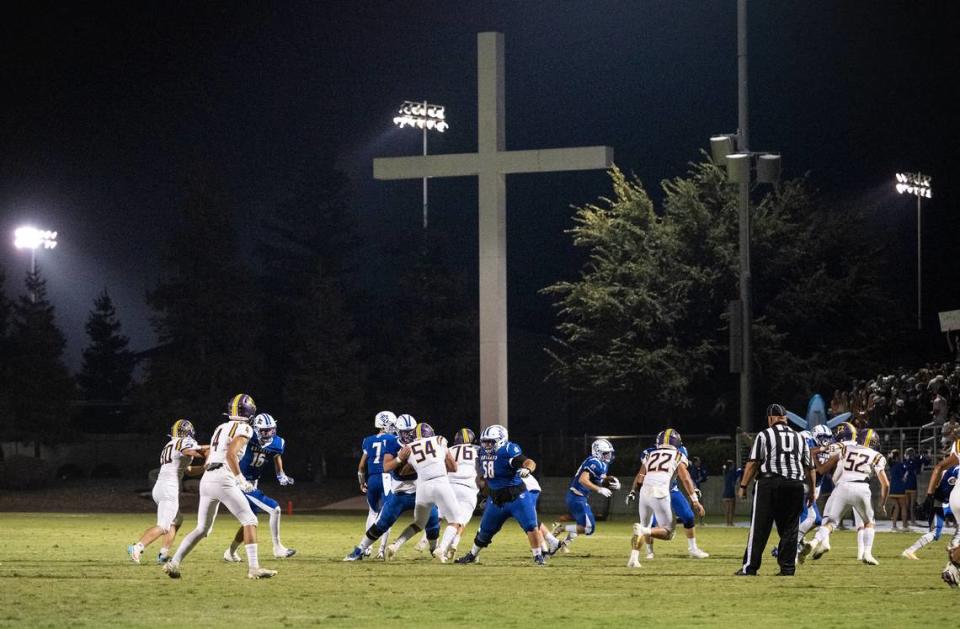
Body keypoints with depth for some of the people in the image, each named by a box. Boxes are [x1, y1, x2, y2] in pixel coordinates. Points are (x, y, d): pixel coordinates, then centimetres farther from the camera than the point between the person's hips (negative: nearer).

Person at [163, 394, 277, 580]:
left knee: (202, 528, 15)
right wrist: (241, 480, -13)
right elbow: (230, 454, -17)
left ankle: (174, 563, 6)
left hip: (207, 480, 8)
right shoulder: (244, 429, -1)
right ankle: (253, 568, -10)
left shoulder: (221, 428, 23)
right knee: (249, 521, -2)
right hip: (223, 479, -8)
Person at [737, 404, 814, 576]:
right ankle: (787, 567, 6)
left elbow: (752, 463, -3)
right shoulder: (799, 438, 15)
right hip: (795, 484, 3)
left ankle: (750, 567, -2)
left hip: (769, 484, -3)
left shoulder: (764, 436, 2)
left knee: (759, 528, -1)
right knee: (789, 528, 9)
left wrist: (743, 486, 3)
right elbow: (809, 467, 15)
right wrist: (812, 491, 22)